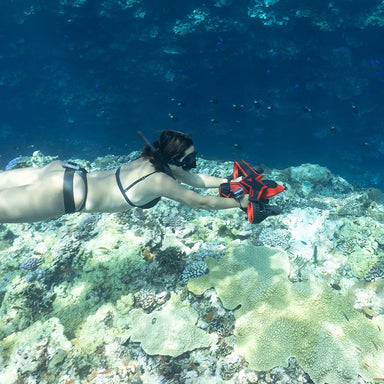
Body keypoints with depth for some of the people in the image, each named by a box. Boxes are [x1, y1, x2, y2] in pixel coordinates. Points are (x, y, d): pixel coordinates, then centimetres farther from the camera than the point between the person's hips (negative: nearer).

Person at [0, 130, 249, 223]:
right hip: (65, 195, -8)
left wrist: (231, 180, 12)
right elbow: (201, 203, -13)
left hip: (70, 175, 8)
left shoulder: (154, 161, 4)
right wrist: (240, 203, -5)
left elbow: (198, 180, 13)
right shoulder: (161, 181, -20)